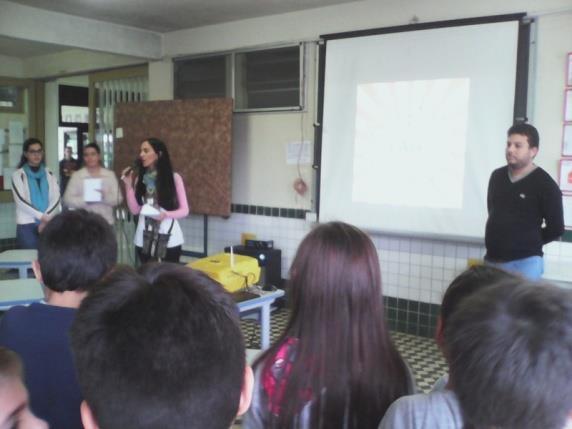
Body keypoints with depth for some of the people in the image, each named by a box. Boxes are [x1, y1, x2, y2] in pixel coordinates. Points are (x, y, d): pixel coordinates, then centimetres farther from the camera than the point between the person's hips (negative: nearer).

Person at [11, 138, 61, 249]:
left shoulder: (49, 174, 12)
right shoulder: (18, 175, 4)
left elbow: (56, 199, 2)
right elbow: (21, 200, -7)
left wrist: (46, 218, -12)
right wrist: (42, 216, -15)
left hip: (49, 224, 2)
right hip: (27, 224, -2)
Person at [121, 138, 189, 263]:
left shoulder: (174, 178, -4)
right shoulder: (140, 179, 6)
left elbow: (184, 210, -3)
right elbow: (135, 210, 1)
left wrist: (166, 215, -20)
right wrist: (128, 185, -5)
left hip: (169, 239, -3)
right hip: (144, 239, 3)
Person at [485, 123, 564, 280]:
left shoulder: (545, 185, -8)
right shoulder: (497, 176, 9)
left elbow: (556, 228, -4)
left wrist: (531, 241, 6)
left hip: (525, 262, -5)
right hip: (493, 259, 6)